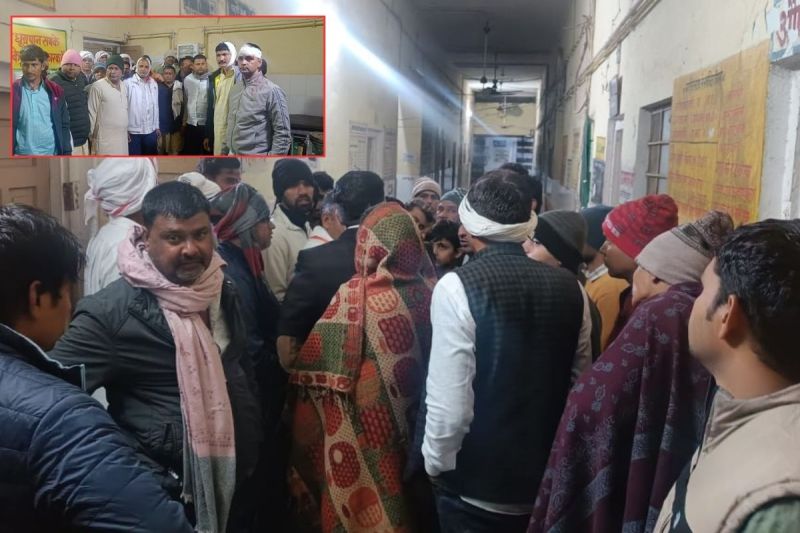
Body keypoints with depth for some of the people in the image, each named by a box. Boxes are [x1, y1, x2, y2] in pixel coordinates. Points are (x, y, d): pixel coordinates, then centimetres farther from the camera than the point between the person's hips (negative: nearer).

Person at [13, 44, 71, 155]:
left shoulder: (55, 91, 3)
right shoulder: (14, 91, -2)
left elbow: (64, 125, 6)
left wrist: (66, 153, 1)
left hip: (51, 153, 2)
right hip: (23, 154, -1)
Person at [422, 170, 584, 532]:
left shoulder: (457, 287, -19)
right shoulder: (568, 286, -3)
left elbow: (449, 405, -22)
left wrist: (436, 463, -4)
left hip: (476, 483, -4)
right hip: (550, 478, 5)